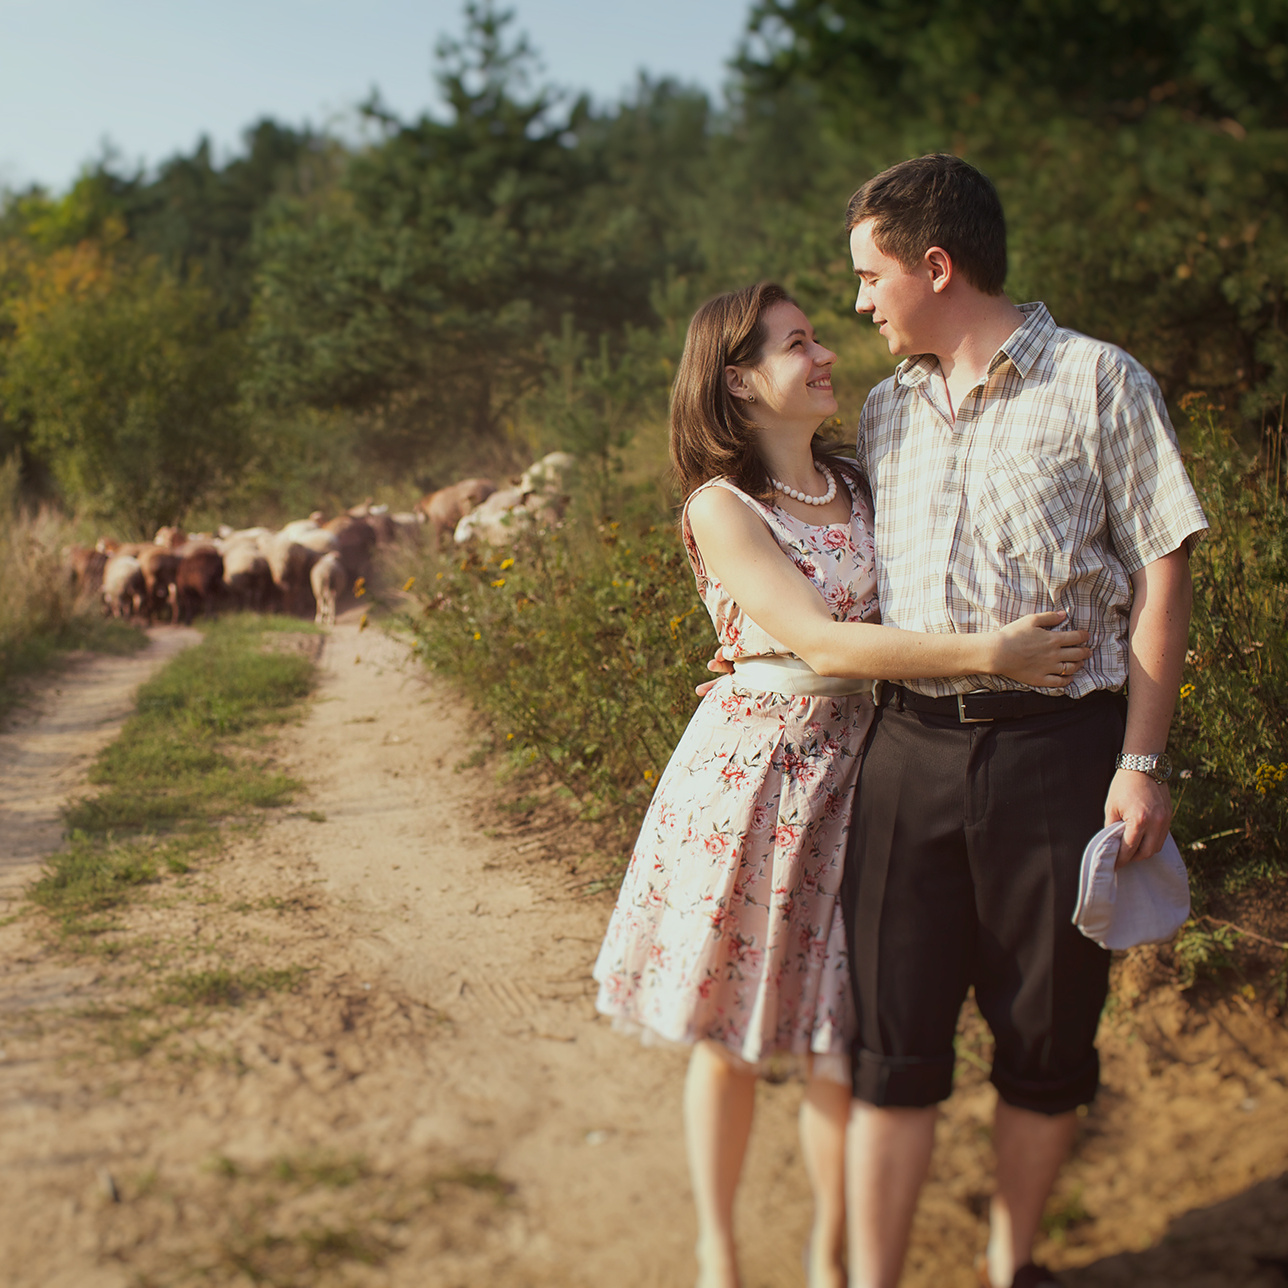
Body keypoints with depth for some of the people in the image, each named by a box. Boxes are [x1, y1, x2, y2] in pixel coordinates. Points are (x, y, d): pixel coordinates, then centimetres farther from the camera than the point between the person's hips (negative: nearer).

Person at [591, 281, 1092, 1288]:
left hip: (850, 769, 4)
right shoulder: (720, 508, -10)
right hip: (750, 769, -4)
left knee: (842, 1035, 7)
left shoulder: (859, 488, 9)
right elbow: (823, 642, -19)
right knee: (727, 1031, 9)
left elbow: (911, 605, 13)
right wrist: (991, 653, -22)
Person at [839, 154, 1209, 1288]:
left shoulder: (1099, 382, 0)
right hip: (913, 745, 4)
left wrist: (1142, 759, -8)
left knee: (1048, 1034, 8)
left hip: (1058, 746, -3)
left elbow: (1161, 571, -3)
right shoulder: (886, 410, 15)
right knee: (894, 1031, 2)